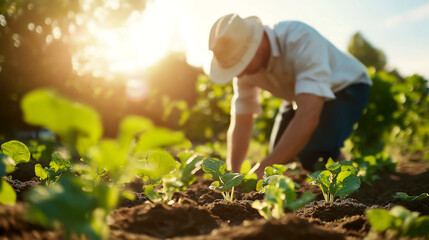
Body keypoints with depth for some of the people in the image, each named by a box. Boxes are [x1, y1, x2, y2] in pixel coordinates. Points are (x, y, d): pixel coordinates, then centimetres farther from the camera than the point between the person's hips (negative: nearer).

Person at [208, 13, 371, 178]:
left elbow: (309, 116, -49)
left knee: (312, 154, -29)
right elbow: (241, 124, -14)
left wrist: (263, 169, -51)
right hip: (299, 96, 6)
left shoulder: (302, 40, -40)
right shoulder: (244, 65, -19)